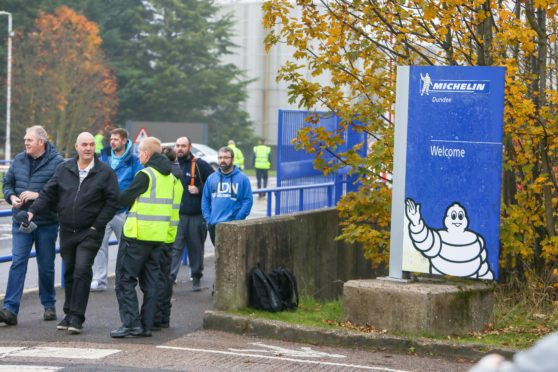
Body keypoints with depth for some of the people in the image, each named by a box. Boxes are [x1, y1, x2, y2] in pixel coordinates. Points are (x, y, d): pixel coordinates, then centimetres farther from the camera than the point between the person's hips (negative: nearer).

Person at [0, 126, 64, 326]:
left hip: (47, 223, -3)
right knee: (18, 263, -7)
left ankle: (49, 305, 26)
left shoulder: (56, 162, -9)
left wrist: (38, 195, -22)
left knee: (46, 266, 9)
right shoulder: (19, 160, 7)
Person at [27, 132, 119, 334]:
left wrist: (97, 226, -10)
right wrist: (33, 211, -6)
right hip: (67, 231, 4)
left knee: (82, 271, -13)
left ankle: (76, 317, -9)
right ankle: (69, 314, 22)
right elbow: (48, 194, 8)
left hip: (89, 233, -4)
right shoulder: (64, 169, 6)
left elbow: (112, 201, -5)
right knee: (69, 273, 11)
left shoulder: (105, 172, -4)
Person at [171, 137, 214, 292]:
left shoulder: (200, 165, -2)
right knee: (174, 247, -7)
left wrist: (199, 190, -12)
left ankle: (196, 277, 24)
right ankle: (169, 278, -9)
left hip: (196, 216, -1)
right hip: (176, 215, 2)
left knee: (196, 248, 10)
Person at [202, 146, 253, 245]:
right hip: (214, 225, 4)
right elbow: (205, 200, 11)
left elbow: (248, 200, -6)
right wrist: (208, 218, -1)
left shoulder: (242, 178, -2)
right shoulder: (211, 178, 10)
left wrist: (237, 219, -14)